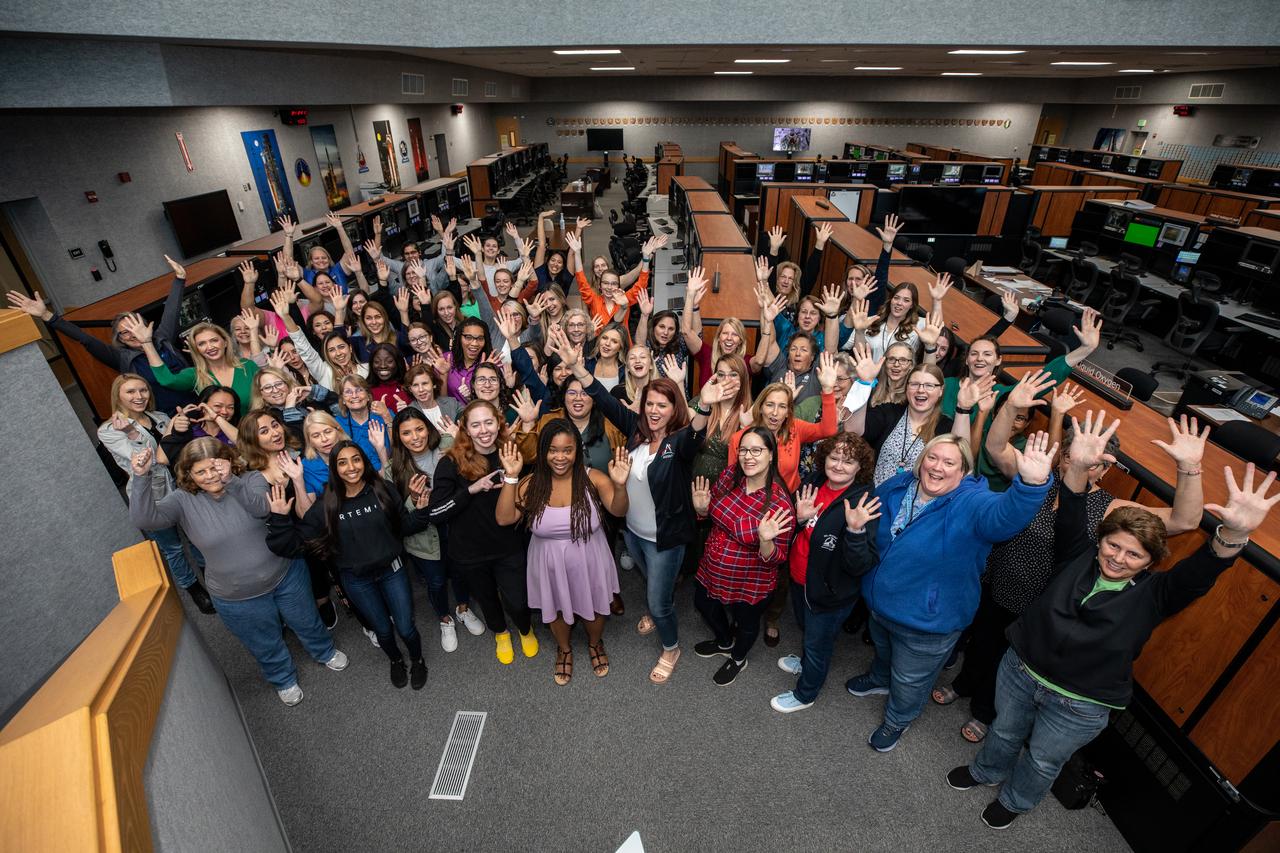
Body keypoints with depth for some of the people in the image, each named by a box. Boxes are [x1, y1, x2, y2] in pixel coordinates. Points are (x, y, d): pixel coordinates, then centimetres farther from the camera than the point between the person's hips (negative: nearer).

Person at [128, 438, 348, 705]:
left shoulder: (251, 479, -16)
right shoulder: (184, 500, -13)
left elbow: (260, 507, -35)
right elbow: (145, 517, -28)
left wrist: (230, 481, -51)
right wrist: (141, 477, -41)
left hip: (287, 575, 0)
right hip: (237, 598, 0)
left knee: (307, 622, 25)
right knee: (266, 646, 22)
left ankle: (324, 652, 57)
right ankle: (284, 679, 53)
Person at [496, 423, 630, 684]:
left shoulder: (593, 478, -18)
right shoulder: (532, 484, -13)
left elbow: (618, 511, -26)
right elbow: (504, 518, -20)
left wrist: (620, 485, -46)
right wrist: (510, 477, -30)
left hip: (589, 562, -1)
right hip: (550, 565, 1)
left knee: (593, 609, 23)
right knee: (557, 611, 24)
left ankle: (595, 644, 57)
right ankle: (564, 649, 57)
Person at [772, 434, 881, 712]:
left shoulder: (862, 504, -27)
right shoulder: (813, 483, -9)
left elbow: (862, 565, -31)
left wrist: (855, 530, -46)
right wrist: (799, 518, -18)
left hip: (830, 592, -6)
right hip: (799, 578, 6)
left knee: (818, 643, 18)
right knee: (806, 628, 32)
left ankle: (805, 694, 45)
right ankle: (806, 662, 62)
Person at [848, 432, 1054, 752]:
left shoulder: (971, 504, -28)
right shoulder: (896, 486, -11)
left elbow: (1007, 514, -52)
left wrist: (1032, 484, -69)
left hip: (926, 620, -5)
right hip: (880, 602, 5)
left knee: (909, 679, 22)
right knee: (883, 649, 35)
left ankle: (897, 720, 53)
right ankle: (879, 679, 67)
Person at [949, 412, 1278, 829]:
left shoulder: (1150, 595, -14)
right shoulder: (1077, 559, -9)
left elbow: (1202, 570, -31)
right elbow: (1070, 516, -23)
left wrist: (1235, 532, -51)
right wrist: (1078, 467, -40)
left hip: (1077, 707, -1)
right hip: (1019, 669, 2)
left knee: (1043, 761, 21)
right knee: (1005, 732, 26)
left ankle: (1015, 799, 50)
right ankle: (986, 771, 55)